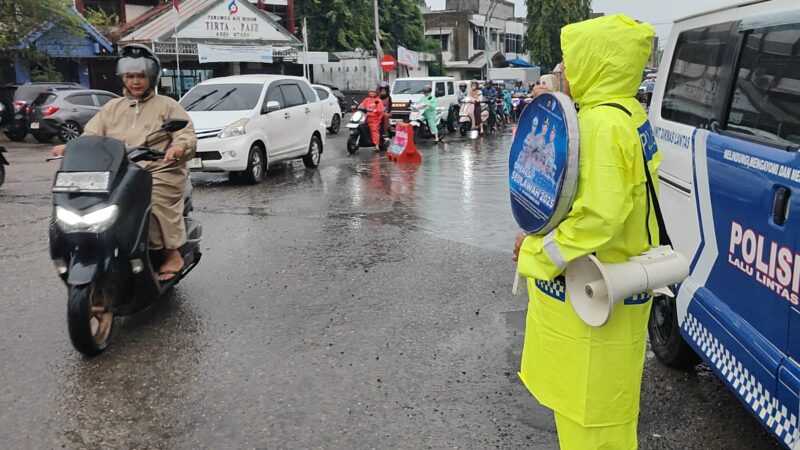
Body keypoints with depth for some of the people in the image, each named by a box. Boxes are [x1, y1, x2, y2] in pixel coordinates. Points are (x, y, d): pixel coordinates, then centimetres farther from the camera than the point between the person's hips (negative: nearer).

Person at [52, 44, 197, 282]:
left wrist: (179, 146, -25)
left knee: (154, 200, -33)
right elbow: (91, 135, 13)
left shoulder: (167, 105, 12)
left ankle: (172, 254, -22)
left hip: (159, 171, -4)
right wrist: (69, 148, -8)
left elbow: (187, 135, -1)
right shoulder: (112, 107, 23)